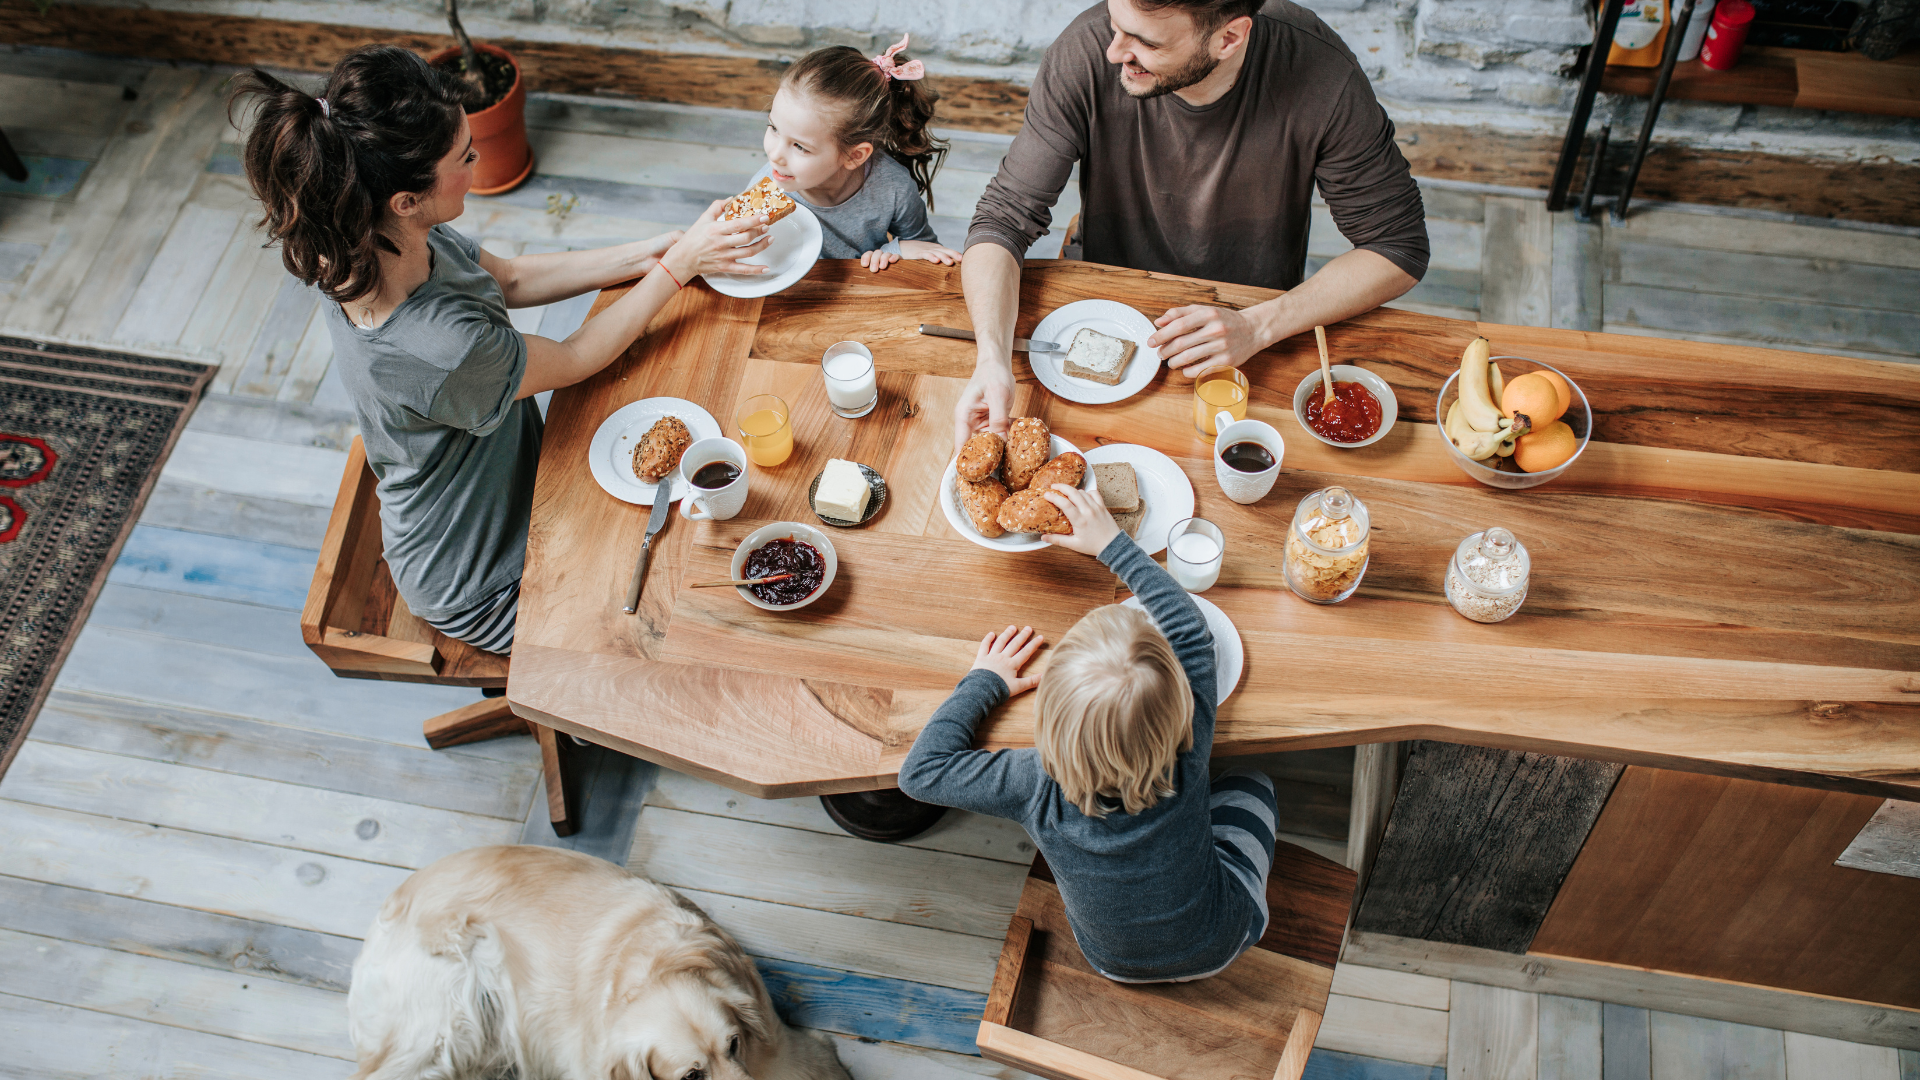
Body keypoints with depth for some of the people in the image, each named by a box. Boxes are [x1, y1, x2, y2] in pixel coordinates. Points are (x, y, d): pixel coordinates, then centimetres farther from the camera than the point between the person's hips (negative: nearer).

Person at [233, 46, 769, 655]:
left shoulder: (378, 241, -17)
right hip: (484, 588, -7)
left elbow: (510, 280, 0)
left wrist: (645, 255, -7)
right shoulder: (441, 351, -42)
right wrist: (680, 264, -15)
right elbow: (576, 359, -23)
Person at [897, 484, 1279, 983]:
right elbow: (1189, 628, -20)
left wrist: (984, 682, -15)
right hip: (1221, 943, 0)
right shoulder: (1187, 754, -36)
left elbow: (920, 771, -25)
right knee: (1249, 782, 21)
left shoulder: (1039, 788, -39)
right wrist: (1112, 542, -11)